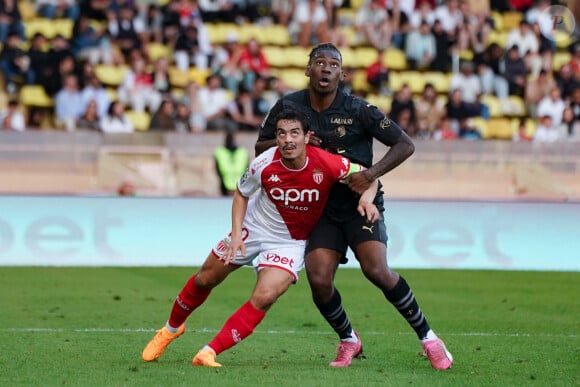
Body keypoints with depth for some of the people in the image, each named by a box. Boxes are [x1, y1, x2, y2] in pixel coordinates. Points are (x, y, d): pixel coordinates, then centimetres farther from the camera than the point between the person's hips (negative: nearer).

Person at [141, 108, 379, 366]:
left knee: (263, 298, -23)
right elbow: (241, 194, -3)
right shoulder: (263, 165, -24)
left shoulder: (327, 164, -27)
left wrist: (366, 199, -30)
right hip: (253, 228, 2)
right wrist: (236, 233, -13)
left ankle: (208, 354, -15)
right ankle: (171, 328, 40)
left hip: (290, 242, -1)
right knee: (205, 280, 11)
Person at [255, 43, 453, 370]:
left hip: (361, 203, -3)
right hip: (322, 208, 3)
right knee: (319, 280, -14)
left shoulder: (358, 110, -11)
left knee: (376, 270, -22)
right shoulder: (288, 106, -1)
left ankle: (428, 337, -7)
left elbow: (406, 145, -9)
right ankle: (348, 340, 14)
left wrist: (372, 174, -23)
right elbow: (260, 148, 8)